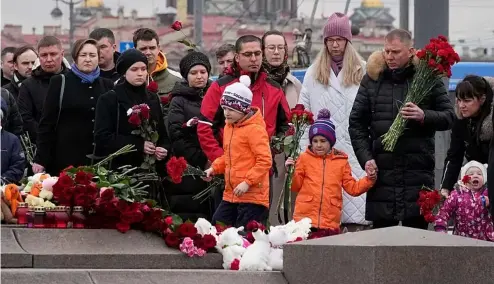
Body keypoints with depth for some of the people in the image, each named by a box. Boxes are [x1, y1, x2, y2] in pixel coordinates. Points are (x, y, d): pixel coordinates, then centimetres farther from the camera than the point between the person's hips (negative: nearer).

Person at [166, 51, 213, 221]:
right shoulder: (179, 101, 5)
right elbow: (177, 137, -5)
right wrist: (202, 160, -11)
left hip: (214, 167, 3)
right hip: (189, 172, -3)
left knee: (212, 216, -1)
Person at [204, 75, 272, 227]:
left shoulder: (255, 129, -14)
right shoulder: (229, 127, 14)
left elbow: (265, 161, -19)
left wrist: (247, 182, -22)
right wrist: (215, 168, 9)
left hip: (253, 195, -9)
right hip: (230, 195, 9)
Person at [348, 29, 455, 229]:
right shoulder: (372, 79, 9)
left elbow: (450, 117, 4)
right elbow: (356, 123, 10)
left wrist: (425, 116, -16)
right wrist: (365, 158, -2)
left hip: (418, 173, -1)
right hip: (381, 172, 1)